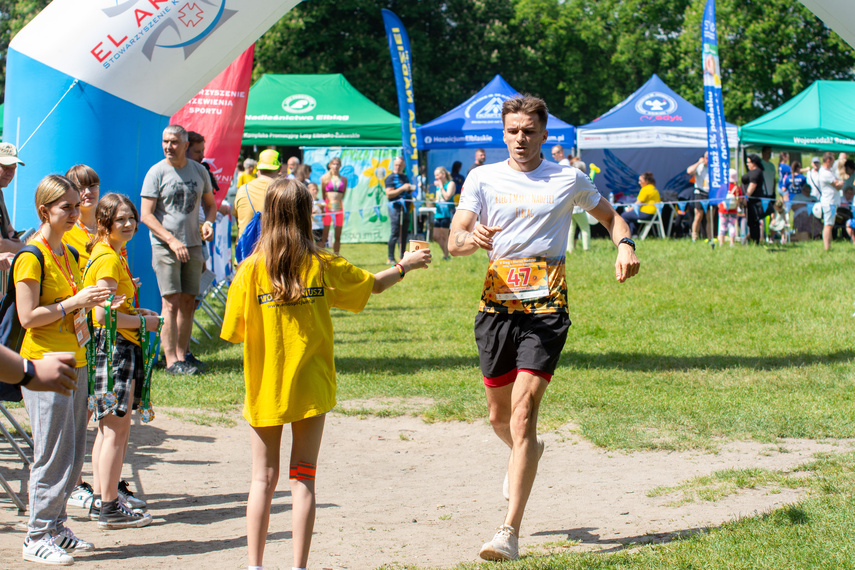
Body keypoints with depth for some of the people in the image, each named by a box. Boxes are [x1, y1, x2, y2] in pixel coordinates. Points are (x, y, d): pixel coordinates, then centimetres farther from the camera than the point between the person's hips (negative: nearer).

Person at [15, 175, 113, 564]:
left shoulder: (68, 254, 15)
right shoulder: (32, 257, -12)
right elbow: (28, 317, -17)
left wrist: (90, 303, 7)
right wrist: (75, 302, -17)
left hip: (74, 361, 9)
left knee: (73, 454, 11)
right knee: (53, 454, -7)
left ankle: (54, 527, 21)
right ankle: (37, 538, 1)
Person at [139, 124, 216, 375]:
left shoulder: (199, 171, 8)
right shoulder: (156, 172, -5)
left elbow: (210, 204, 21)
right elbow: (146, 215, -8)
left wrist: (208, 222, -2)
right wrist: (172, 241, -16)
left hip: (193, 245, 4)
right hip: (165, 246, -4)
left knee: (188, 303, 6)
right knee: (171, 303, -10)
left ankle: (182, 355, 14)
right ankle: (171, 360, -10)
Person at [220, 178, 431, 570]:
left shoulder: (250, 270, -8)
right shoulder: (322, 266, -4)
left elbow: (234, 332, -6)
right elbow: (375, 284, 10)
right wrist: (405, 266, 29)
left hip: (265, 390, 0)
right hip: (310, 388, 0)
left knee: (263, 478, 7)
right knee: (303, 479, 6)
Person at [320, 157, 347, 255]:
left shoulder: (344, 179, 10)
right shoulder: (325, 178, 4)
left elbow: (343, 194, 13)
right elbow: (323, 194, 6)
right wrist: (323, 205, 2)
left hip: (339, 208, 3)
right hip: (327, 208, -3)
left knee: (338, 237, 5)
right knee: (324, 236, -7)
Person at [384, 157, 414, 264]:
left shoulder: (405, 177, 19)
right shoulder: (390, 178, -4)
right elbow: (389, 194, -14)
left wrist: (410, 190, 11)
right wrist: (403, 188, -19)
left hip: (406, 207, 7)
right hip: (396, 207, -7)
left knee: (404, 233, 8)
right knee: (395, 233, -10)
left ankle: (403, 258, 12)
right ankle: (390, 258, -7)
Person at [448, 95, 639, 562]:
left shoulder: (568, 180, 7)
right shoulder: (482, 178, 7)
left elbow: (610, 215, 22)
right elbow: (454, 241, -2)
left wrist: (625, 244, 0)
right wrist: (472, 237, -26)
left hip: (545, 308, -3)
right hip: (496, 302, 3)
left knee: (523, 412, -15)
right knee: (499, 416, 14)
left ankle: (510, 532, -17)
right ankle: (527, 453, 52)